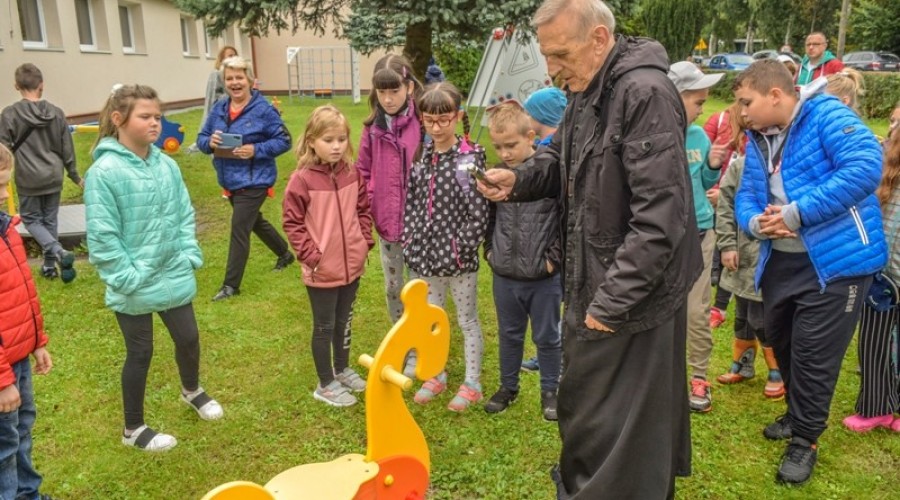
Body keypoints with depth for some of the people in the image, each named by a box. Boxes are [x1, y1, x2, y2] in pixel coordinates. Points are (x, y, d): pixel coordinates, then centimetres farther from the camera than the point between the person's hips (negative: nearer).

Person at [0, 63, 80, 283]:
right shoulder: (56, 113, 0)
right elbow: (67, 149, 5)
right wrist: (75, 176, 16)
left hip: (28, 179, -3)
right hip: (54, 177, 3)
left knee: (31, 219, 11)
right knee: (50, 220, 14)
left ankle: (58, 251, -12)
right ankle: (50, 264, 20)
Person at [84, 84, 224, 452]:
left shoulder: (167, 165, -2)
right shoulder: (104, 172, -17)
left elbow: (184, 214, 7)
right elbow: (101, 236, -17)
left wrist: (190, 255, 0)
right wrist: (127, 278, -18)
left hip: (173, 277, 5)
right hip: (134, 286, -5)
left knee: (188, 339, 19)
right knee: (140, 353, 10)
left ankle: (192, 391, 51)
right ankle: (133, 429, 32)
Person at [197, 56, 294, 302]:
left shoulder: (263, 109, -14)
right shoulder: (219, 109, 3)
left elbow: (284, 140, -13)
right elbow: (201, 139, 8)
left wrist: (256, 150, -24)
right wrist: (210, 142, -15)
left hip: (253, 181, -7)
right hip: (230, 180, 7)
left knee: (239, 229, -5)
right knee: (254, 221, 23)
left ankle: (231, 285, 8)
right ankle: (285, 253, 47)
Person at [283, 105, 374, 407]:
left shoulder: (353, 173, -1)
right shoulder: (302, 179, -16)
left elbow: (364, 209, 11)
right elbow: (292, 223, -11)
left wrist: (365, 241, 3)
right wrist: (311, 255, -15)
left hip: (352, 264, 5)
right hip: (322, 271, -5)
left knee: (344, 321, 22)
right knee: (324, 327, 10)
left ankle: (342, 369, 43)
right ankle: (326, 385, 26)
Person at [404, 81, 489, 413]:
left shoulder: (469, 159, -13)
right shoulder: (422, 156, 4)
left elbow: (478, 214, -15)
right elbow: (411, 201, 9)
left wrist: (461, 249, -16)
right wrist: (411, 240, 1)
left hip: (458, 259, -5)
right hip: (426, 255, 5)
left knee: (467, 321, 11)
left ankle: (472, 384, 26)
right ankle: (436, 376, 37)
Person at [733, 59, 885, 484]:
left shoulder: (826, 115, -15)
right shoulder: (757, 140, 8)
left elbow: (865, 166, -29)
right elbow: (746, 195, 7)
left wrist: (796, 212, -29)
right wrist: (754, 222, -18)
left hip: (836, 260, -8)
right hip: (780, 260, 8)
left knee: (813, 356, -1)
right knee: (782, 344, 20)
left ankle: (806, 440, 19)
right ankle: (800, 415, 43)